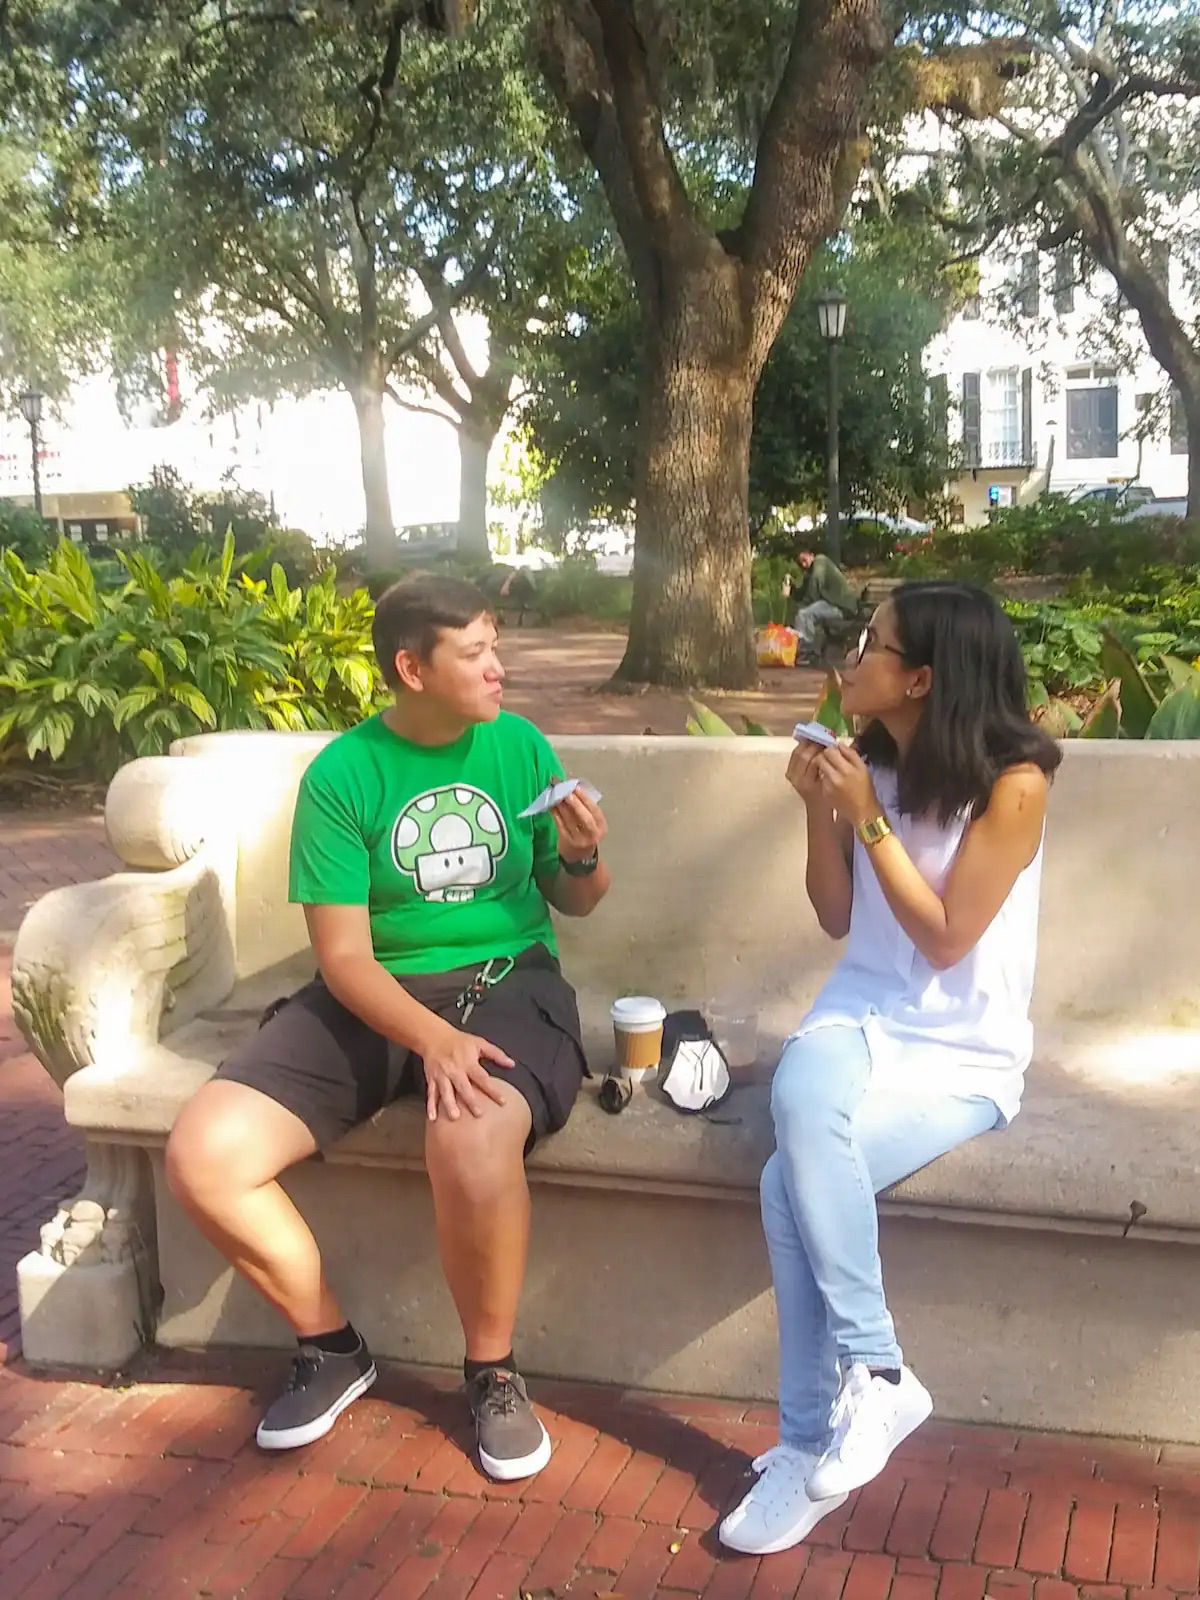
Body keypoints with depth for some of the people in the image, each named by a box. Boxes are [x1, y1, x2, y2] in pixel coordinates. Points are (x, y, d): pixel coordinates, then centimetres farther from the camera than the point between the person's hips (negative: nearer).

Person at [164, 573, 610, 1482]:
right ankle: (332, 1347, 7)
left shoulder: (521, 746, 1)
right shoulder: (341, 775, -6)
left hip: (507, 981, -1)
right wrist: (433, 1038, -27)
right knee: (203, 1155, -19)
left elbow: (576, 903, 11)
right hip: (377, 996, 1)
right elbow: (343, 956, -10)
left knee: (471, 1142, -36)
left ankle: (493, 1370, -6)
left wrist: (583, 859, -13)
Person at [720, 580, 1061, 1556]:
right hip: (864, 1017, 5)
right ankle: (876, 1374, -18)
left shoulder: (1013, 783, -13)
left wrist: (868, 818, -18)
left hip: (965, 1052, -4)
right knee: (800, 1099, -31)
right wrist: (818, 810, -6)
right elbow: (838, 920, 8)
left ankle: (811, 1442, -8)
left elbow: (944, 938, -15)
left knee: (794, 1182, -27)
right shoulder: (871, 761, 3)